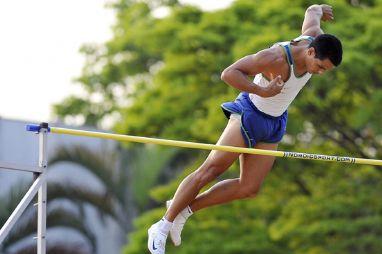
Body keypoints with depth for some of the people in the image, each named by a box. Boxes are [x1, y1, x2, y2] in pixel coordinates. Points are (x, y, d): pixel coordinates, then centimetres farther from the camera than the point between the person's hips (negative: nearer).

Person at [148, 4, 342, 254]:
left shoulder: (316, 38, -10)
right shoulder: (275, 57, -31)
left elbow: (311, 13, 14)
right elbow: (229, 73, -31)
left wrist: (318, 10, 38)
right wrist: (263, 92, -42)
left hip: (274, 124, 8)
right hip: (250, 114, -7)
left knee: (249, 189, 2)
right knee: (210, 170, -11)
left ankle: (186, 209, 15)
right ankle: (163, 227, -2)